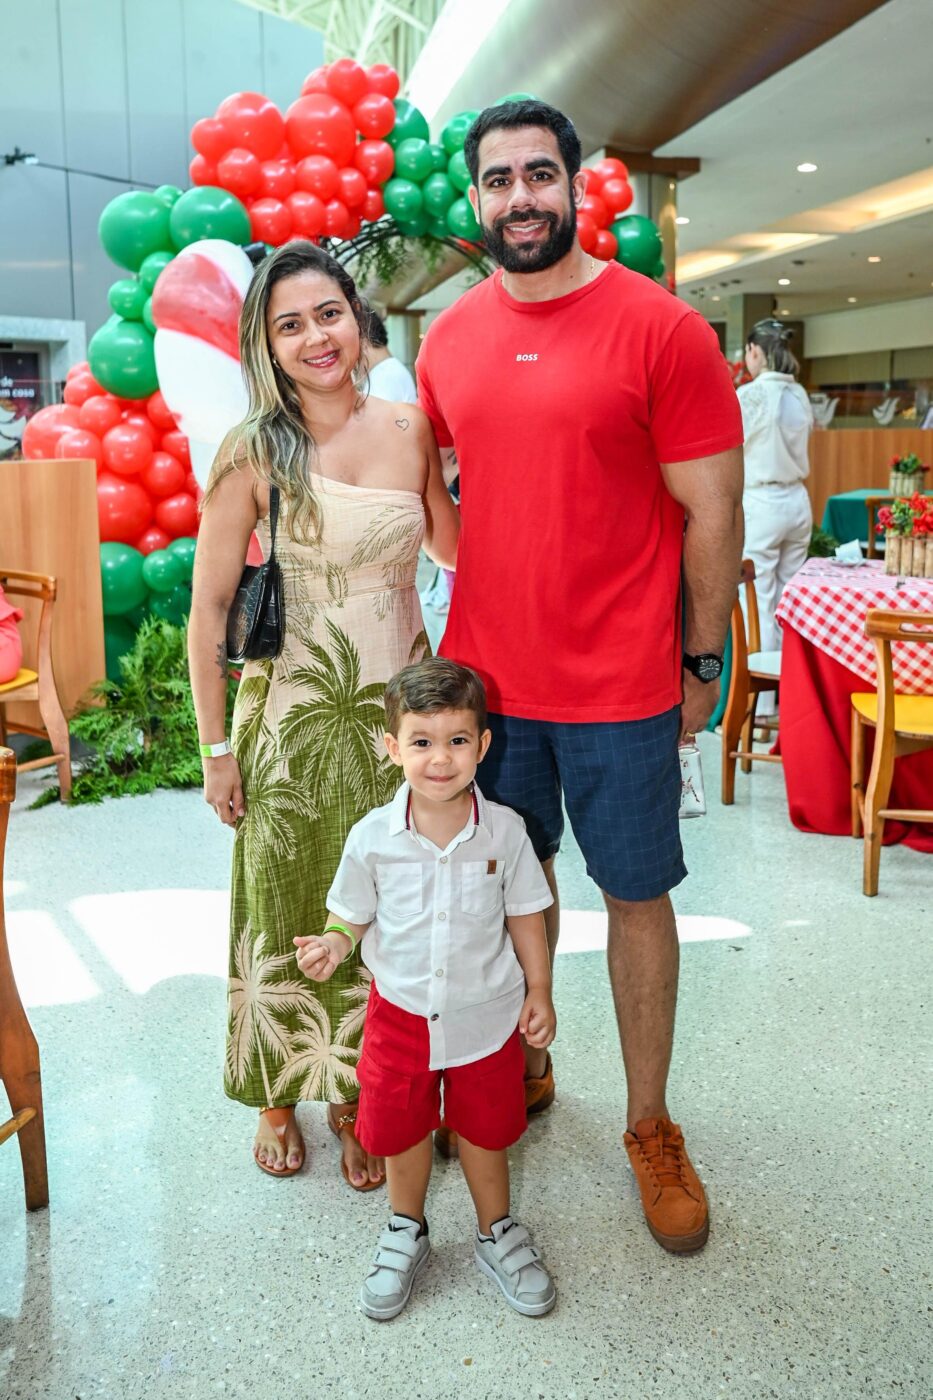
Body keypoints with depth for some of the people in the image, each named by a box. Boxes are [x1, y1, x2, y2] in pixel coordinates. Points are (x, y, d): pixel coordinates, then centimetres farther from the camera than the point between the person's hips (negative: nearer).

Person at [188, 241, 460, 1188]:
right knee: (286, 912, 10)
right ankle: (279, 1097, 33)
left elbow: (452, 546, 17)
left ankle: (360, 1095, 33)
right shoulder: (254, 451, -9)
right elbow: (209, 609, -7)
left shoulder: (410, 432, 1)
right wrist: (215, 746, -7)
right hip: (293, 715, -3)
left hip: (399, 706, 3)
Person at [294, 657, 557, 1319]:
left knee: (485, 1129, 19)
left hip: (486, 1015, 0)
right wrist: (333, 945, -22)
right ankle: (407, 1232, 46)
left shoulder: (503, 831, -15)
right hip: (402, 1011, 1)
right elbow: (354, 915, -2)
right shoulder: (373, 838, -16)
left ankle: (497, 1232, 45)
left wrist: (539, 991, -1)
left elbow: (525, 916, -2)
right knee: (400, 1129, 18)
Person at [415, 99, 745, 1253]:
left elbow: (711, 509, -7)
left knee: (636, 895, 9)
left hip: (622, 684, -4)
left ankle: (650, 1127, 28)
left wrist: (700, 661, -5)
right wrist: (464, 625, 10)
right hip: (486, 673, 4)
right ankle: (523, 1067, 40)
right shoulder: (449, 338, 5)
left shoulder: (661, 327, -9)